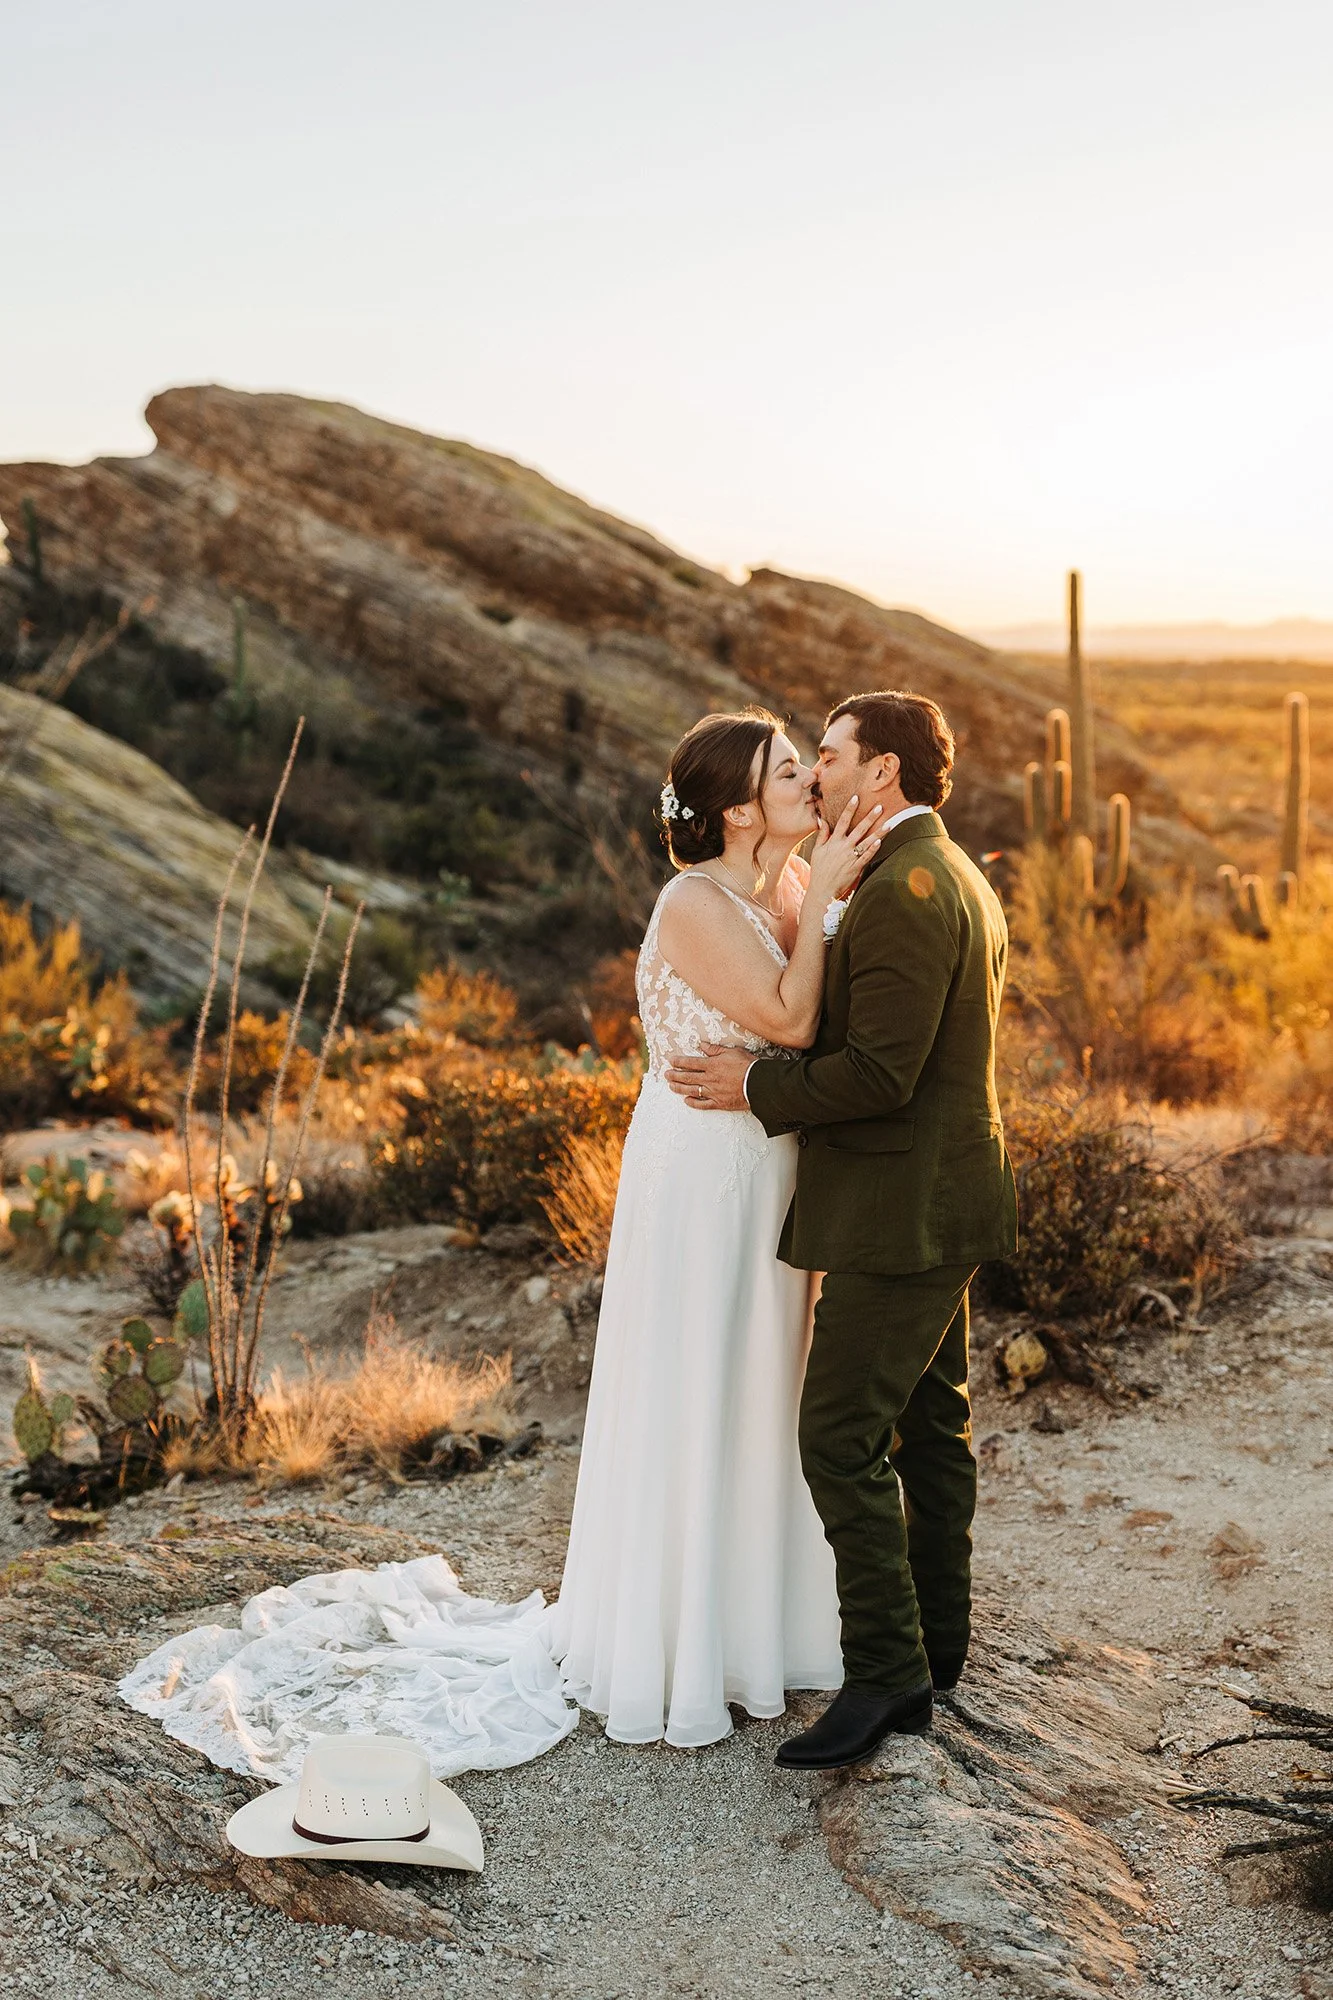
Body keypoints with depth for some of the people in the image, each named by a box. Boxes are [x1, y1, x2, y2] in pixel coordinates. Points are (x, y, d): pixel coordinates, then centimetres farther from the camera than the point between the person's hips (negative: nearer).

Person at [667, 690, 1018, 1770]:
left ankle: (885, 1672, -1)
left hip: (902, 1214, -11)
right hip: (944, 1195, 11)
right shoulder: (960, 880, 14)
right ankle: (937, 1640, 28)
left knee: (840, 1435, -7)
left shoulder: (900, 892, -20)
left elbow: (878, 1071, -26)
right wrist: (785, 1068, 14)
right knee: (929, 1422, 17)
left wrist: (758, 1088, -13)